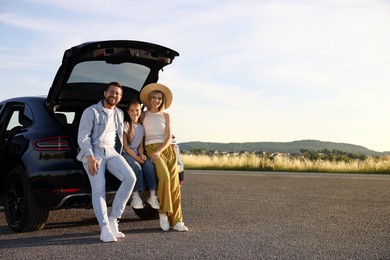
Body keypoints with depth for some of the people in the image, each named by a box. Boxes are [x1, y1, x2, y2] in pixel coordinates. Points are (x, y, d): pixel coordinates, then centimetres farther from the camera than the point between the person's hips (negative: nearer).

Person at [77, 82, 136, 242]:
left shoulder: (119, 114, 19)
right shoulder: (91, 111, -1)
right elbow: (83, 137, -9)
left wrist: (119, 154, 23)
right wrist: (90, 157, -21)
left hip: (111, 151, 5)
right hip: (93, 152, -5)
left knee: (130, 177, -19)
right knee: (99, 189, -20)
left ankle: (113, 219, -12)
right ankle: (105, 229, -22)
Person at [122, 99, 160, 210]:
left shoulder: (141, 127, 15)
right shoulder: (125, 125, -2)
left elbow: (141, 146, 14)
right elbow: (125, 146, -7)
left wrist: (141, 155, -8)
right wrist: (136, 157, -16)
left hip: (137, 153, 5)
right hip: (126, 153, -4)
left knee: (150, 165, -25)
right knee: (136, 167, -33)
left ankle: (153, 196, -24)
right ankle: (135, 197, -28)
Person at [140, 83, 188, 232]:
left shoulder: (166, 116, 14)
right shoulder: (143, 116, 10)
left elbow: (169, 138, 5)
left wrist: (159, 151, -11)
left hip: (167, 149, 3)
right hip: (151, 148, -3)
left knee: (174, 181, -10)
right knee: (164, 176, -28)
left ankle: (176, 220, -10)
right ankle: (163, 212, -16)